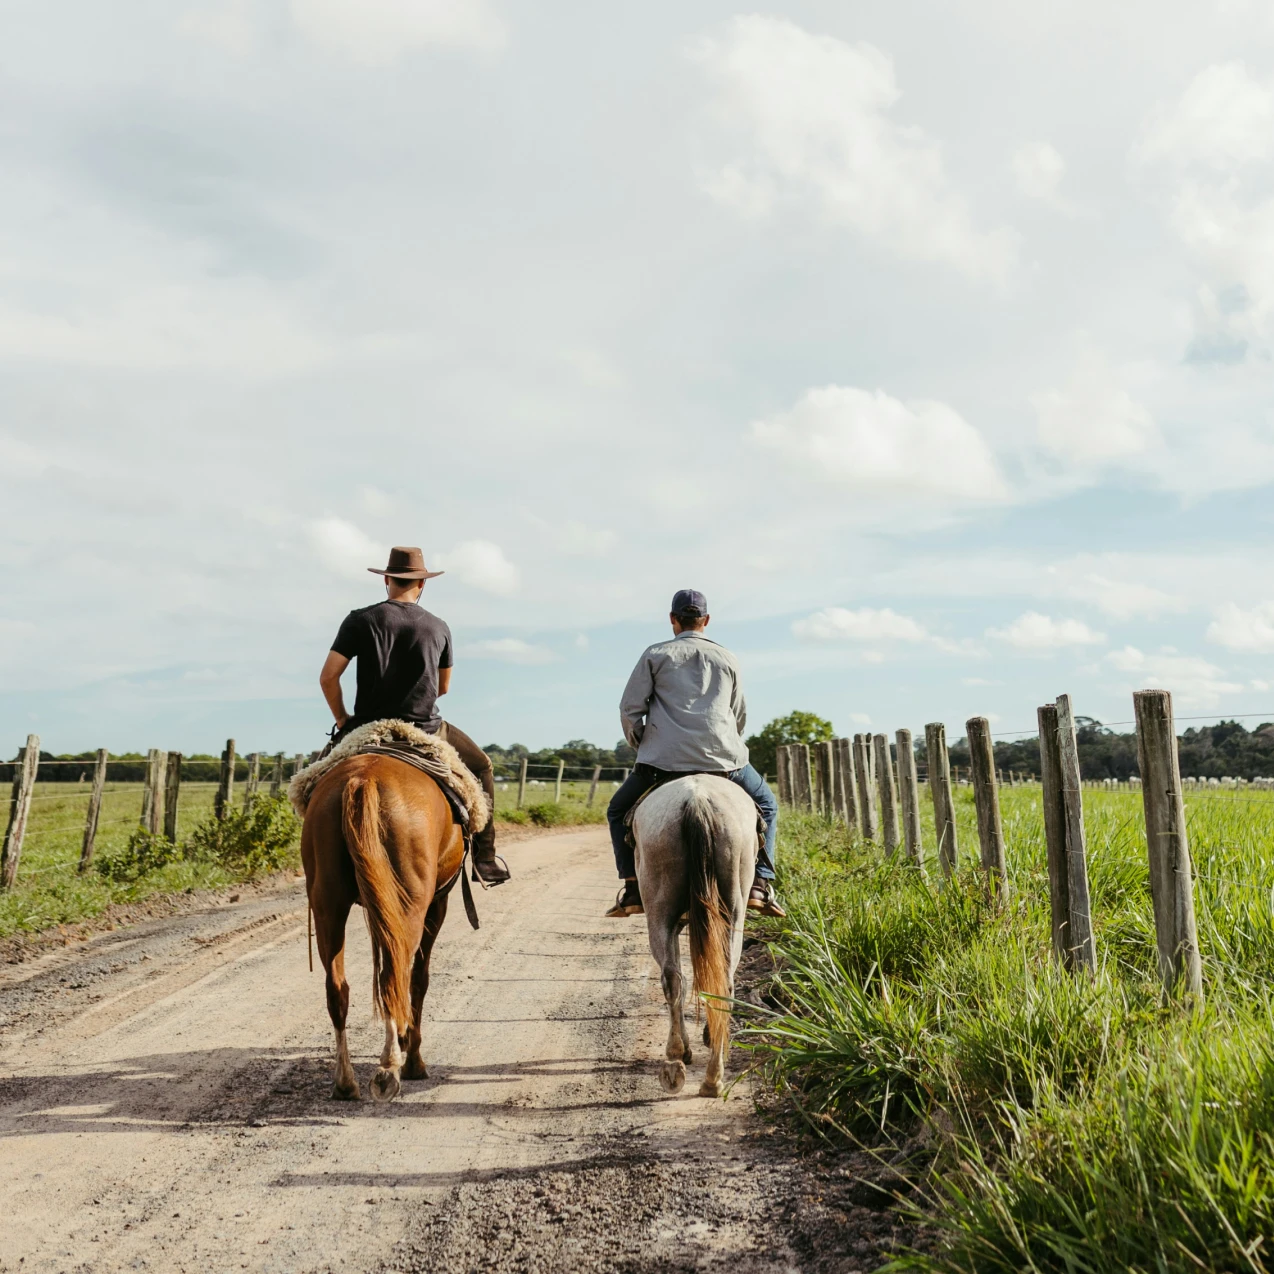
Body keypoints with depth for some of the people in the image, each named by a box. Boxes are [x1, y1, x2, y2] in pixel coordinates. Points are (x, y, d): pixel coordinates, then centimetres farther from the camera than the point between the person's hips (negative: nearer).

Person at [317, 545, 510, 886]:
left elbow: (328, 677, -8)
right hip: (426, 731, 0)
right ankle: (485, 859, 17)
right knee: (481, 767, 23)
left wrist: (342, 720, 6)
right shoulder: (438, 628, 1)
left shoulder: (360, 620, -4)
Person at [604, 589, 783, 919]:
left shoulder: (655, 655, 8)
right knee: (766, 804, 26)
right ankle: (761, 885, 10)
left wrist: (642, 747, 20)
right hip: (724, 759, 2)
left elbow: (630, 710, 4)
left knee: (618, 811, 21)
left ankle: (633, 889, 8)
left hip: (664, 760, -1)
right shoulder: (728, 659, 15)